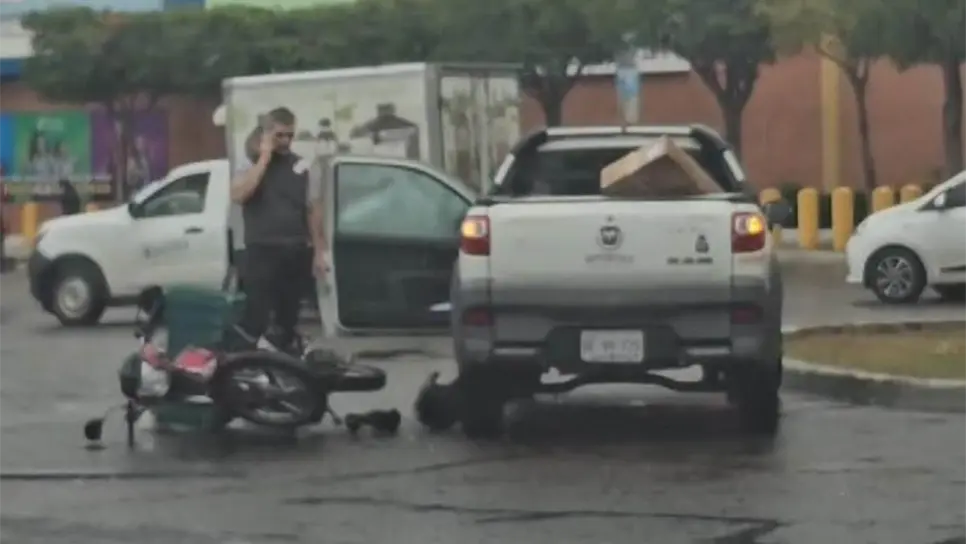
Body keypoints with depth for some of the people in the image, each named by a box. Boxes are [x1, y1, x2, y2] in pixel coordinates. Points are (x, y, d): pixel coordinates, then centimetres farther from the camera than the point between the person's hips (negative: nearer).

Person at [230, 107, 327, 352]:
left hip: (295, 252, 4)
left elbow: (313, 210, 11)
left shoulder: (302, 166, 8)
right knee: (255, 317, -12)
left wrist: (319, 251, 6)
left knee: (289, 317, 12)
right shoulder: (251, 163, -1)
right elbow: (238, 195, -21)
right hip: (261, 251, -4)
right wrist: (264, 159, -16)